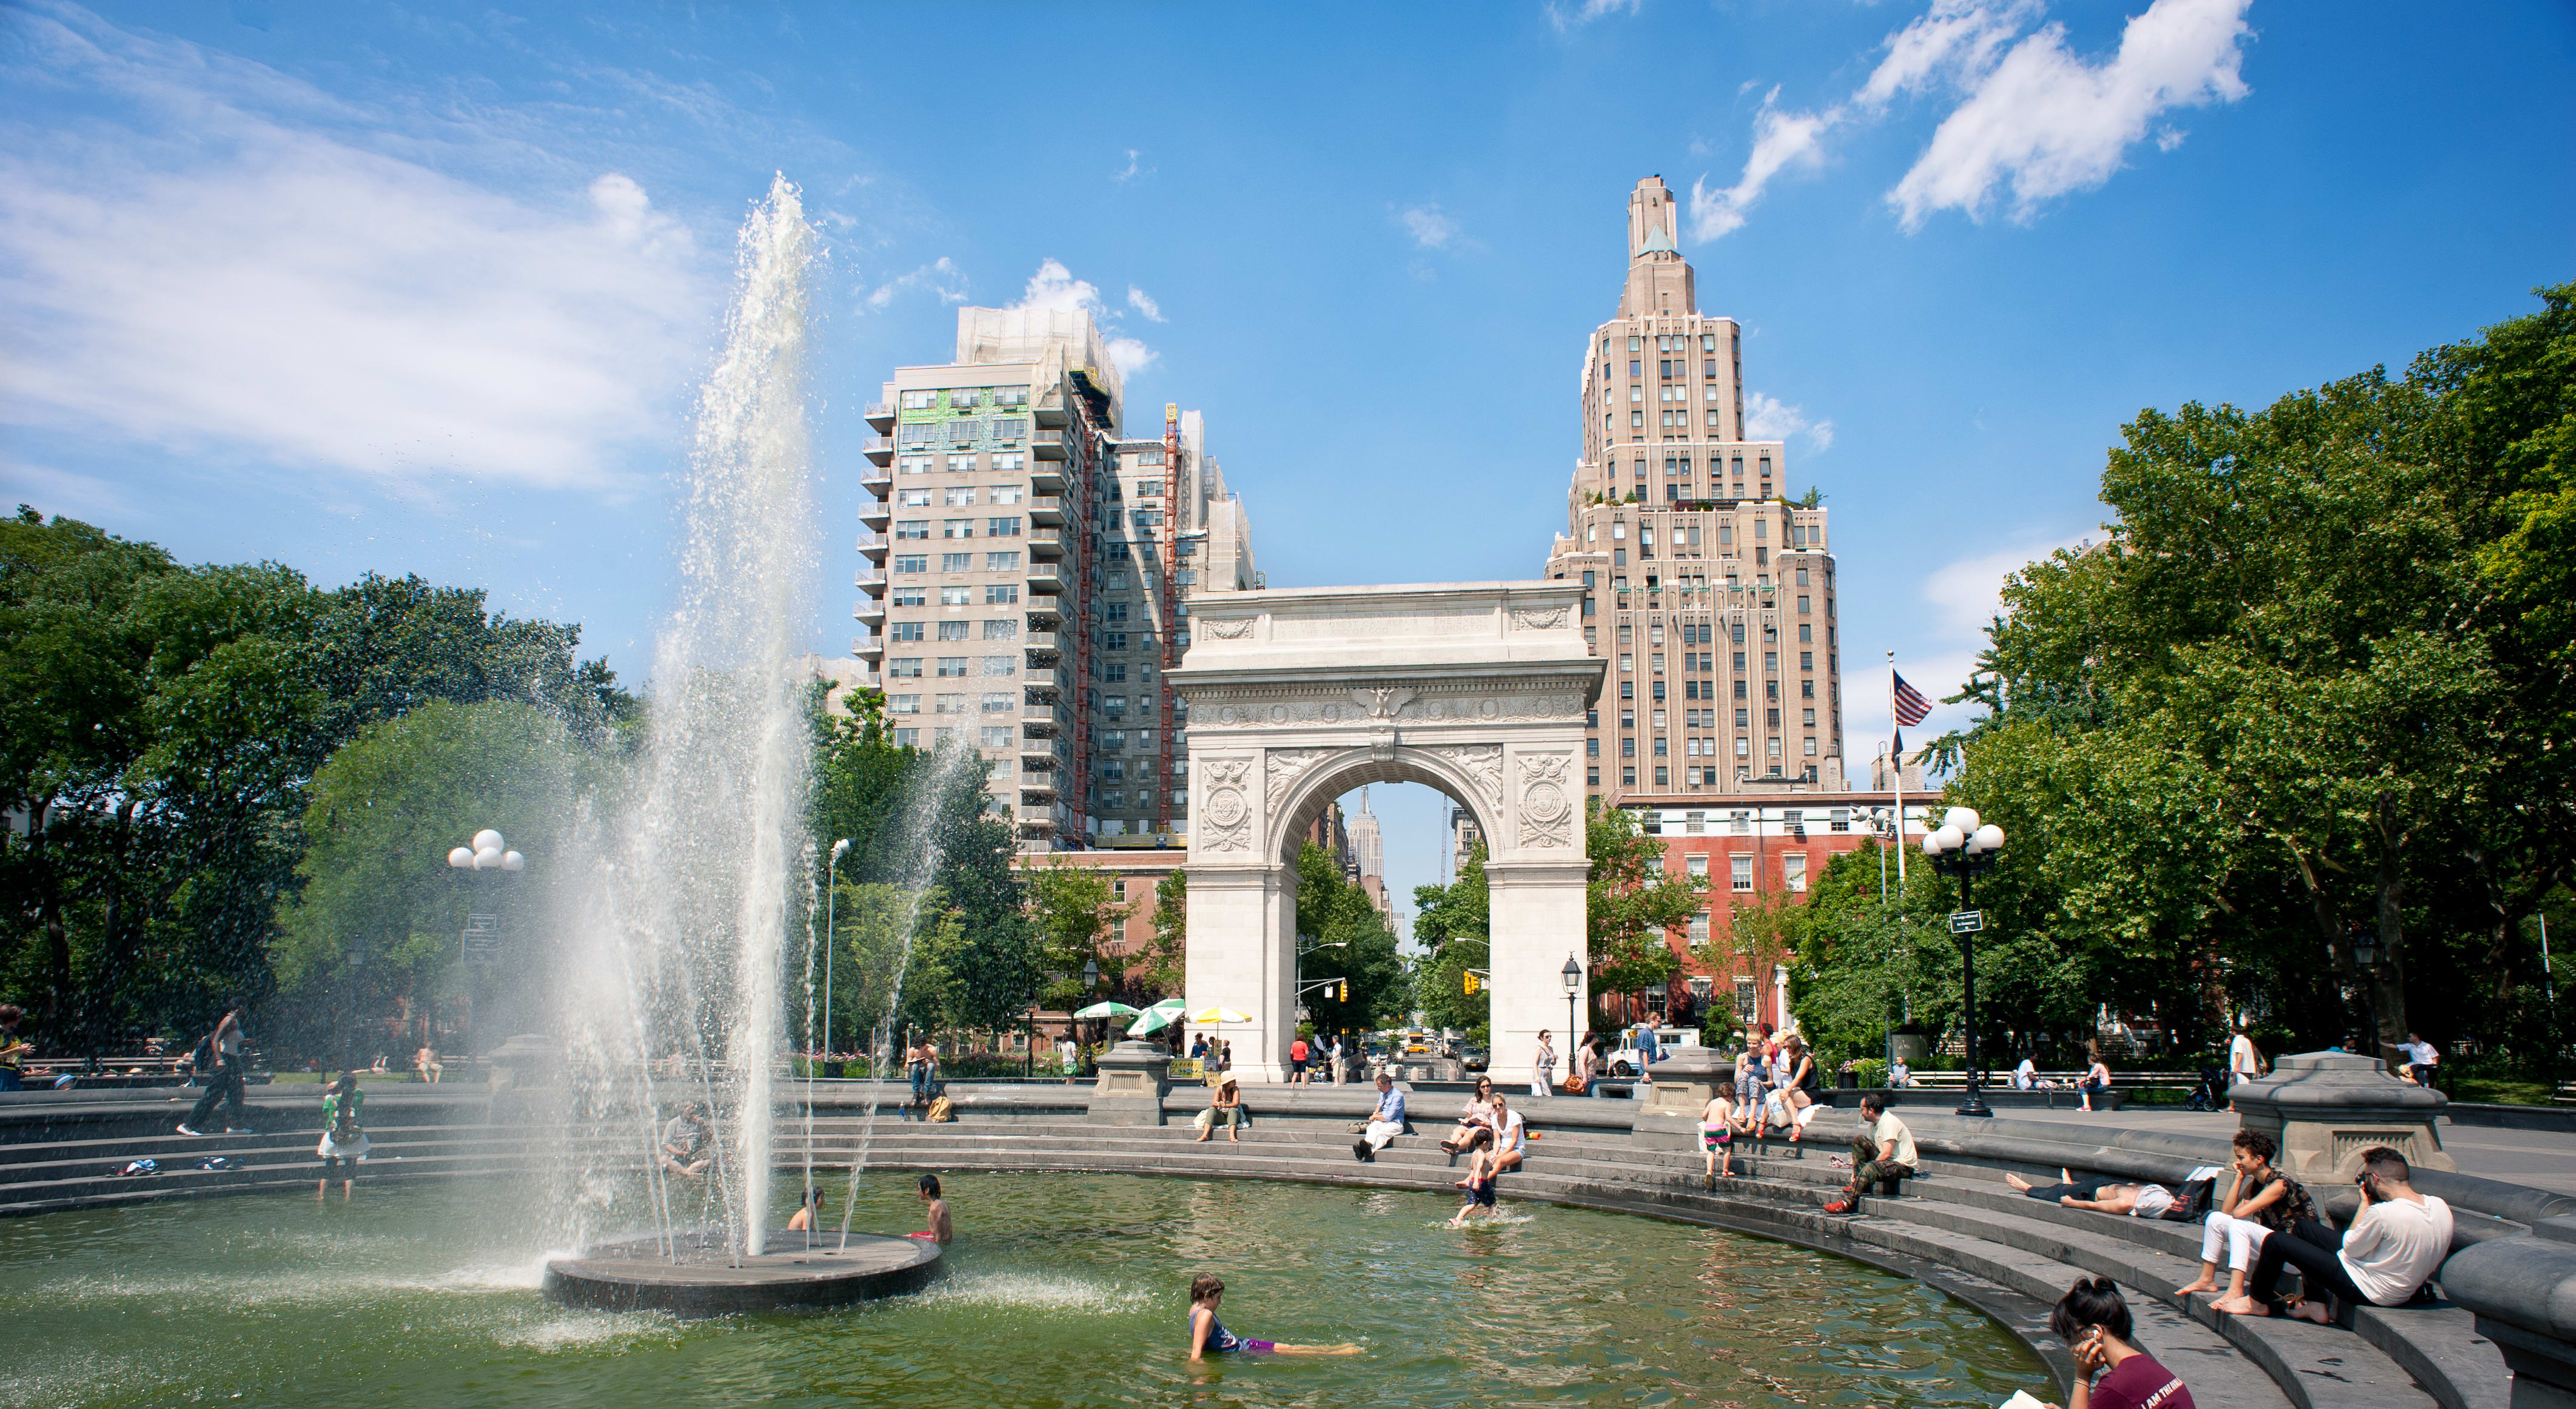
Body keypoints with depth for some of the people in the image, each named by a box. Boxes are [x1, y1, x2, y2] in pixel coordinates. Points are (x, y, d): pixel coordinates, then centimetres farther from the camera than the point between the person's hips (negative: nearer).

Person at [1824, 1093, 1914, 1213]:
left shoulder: (1889, 1122, -18)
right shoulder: (1873, 1125, 10)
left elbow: (1886, 1154, -24)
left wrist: (1868, 1169, -17)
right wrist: (1855, 1171, -2)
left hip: (1903, 1166, -9)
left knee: (1871, 1168, -36)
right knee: (1858, 1140, -3)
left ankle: (1847, 1202, -40)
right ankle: (1859, 1183, -7)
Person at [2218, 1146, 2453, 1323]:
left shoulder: (2383, 1213, -32)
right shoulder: (2440, 1207, -7)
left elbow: (2350, 1246, -14)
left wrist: (2365, 1204, -6)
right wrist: (2371, 1205, 1)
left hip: (2366, 1290, -9)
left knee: (2277, 1242, -2)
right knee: (2304, 1228, 20)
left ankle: (2257, 1302, 21)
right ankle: (2315, 1305, 24)